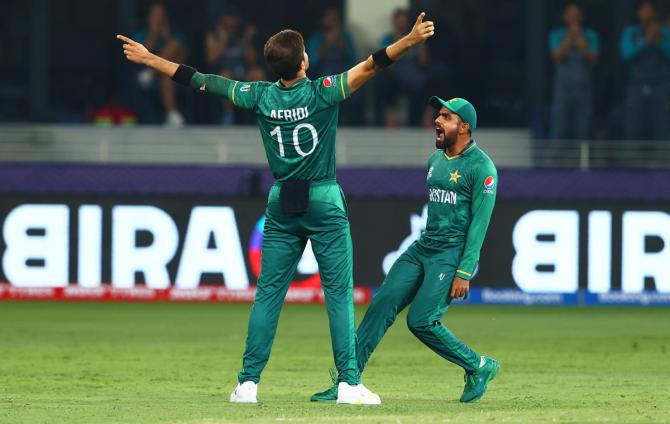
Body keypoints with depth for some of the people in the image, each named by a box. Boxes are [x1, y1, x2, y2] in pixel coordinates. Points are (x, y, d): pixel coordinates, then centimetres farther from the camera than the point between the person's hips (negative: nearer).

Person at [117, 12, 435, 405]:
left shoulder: (261, 96, -3)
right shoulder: (322, 93, -12)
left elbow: (203, 81, 4)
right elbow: (371, 66, -19)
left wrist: (149, 59, 12)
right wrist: (411, 39, -19)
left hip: (281, 207, 3)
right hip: (325, 203, -3)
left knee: (269, 292, 6)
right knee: (339, 292, 0)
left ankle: (248, 382, 3)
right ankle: (348, 382, -5)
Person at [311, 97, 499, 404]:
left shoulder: (481, 167, -10)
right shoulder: (435, 159, 15)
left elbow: (479, 225, -15)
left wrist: (464, 273, -20)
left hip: (453, 253, -8)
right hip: (421, 248, 8)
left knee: (421, 321, -17)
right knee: (381, 306, -6)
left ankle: (478, 367, 3)